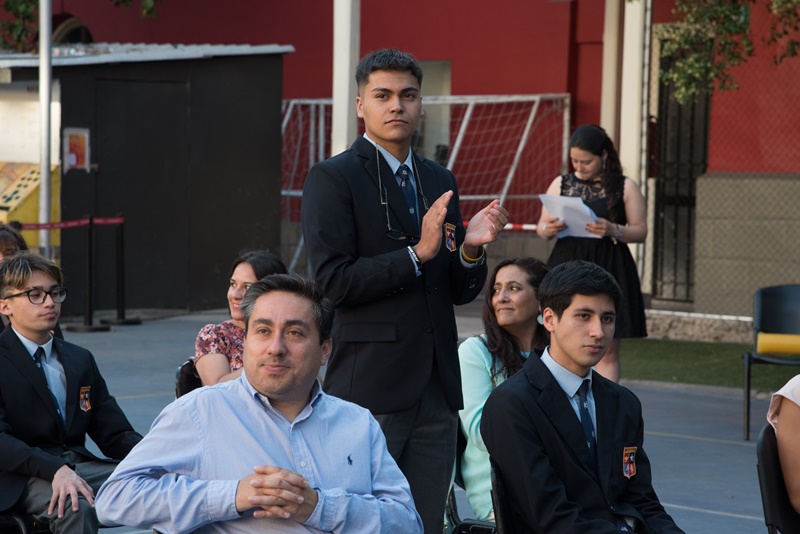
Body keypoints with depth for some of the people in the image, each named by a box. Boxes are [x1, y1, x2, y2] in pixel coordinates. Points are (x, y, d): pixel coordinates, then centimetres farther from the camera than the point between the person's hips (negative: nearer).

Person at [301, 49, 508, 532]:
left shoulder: (440, 181, 15)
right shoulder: (333, 179, -4)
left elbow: (460, 292, 15)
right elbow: (333, 281, -14)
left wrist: (471, 248, -6)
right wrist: (417, 253, -19)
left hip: (437, 386, 6)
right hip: (370, 387, -6)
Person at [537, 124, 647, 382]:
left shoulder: (625, 187, 4)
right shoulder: (561, 184, 11)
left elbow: (641, 232, 1)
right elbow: (541, 226, 13)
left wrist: (614, 230, -18)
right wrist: (547, 229, -11)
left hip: (608, 271, -2)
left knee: (607, 351, -1)